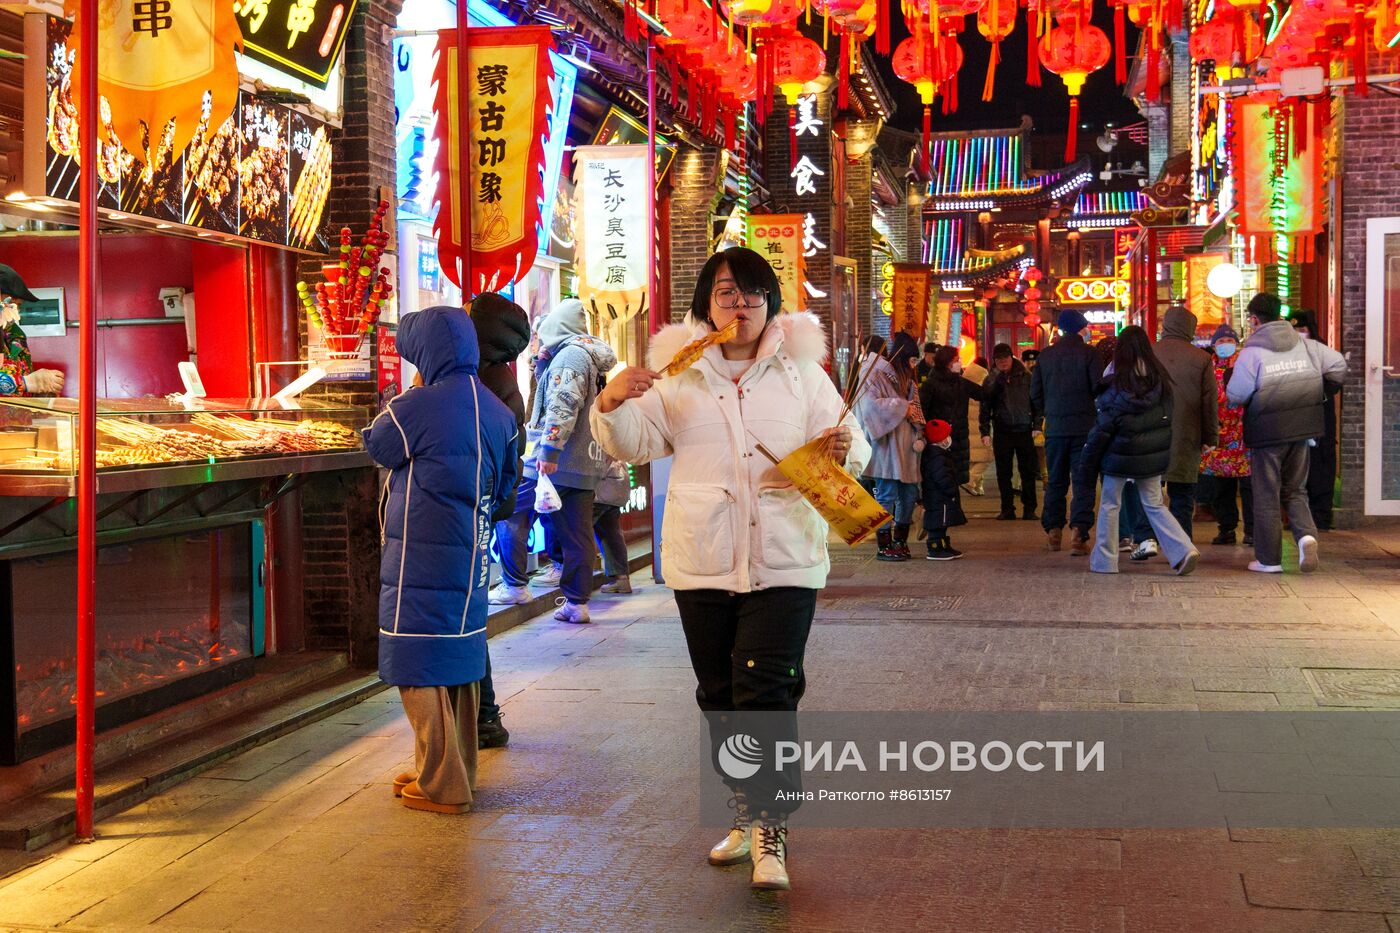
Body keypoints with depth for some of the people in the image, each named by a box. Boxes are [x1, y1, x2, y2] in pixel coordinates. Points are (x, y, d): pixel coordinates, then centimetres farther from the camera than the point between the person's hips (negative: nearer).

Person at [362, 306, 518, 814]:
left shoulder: (417, 407, -16)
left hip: (421, 558, -7)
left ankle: (441, 786, 3)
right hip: (472, 559, 7)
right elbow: (505, 484, 17)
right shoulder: (496, 411, 6)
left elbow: (376, 444, 2)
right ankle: (459, 771, 26)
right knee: (460, 661, 16)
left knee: (421, 669, 0)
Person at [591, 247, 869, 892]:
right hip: (702, 563, 3)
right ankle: (746, 812, 28)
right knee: (720, 695, 11)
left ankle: (771, 831, -5)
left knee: (767, 693, -11)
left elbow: (852, 448, 6)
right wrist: (613, 404, -14)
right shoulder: (678, 373, 8)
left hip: (783, 562, -2)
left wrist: (842, 450, -19)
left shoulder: (801, 372, 6)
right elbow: (636, 442, 7)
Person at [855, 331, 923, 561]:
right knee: (886, 495, -6)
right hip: (886, 447, -8)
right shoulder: (877, 376, -7)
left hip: (905, 447, 8)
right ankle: (884, 546, -1)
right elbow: (871, 404, -20)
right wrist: (902, 407, -15)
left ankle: (901, 541, 20)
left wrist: (919, 436, 0)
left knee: (909, 495, 10)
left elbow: (914, 409, 18)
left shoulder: (906, 379, 19)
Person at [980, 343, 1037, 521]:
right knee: (1003, 473, 4)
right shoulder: (991, 380, 5)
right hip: (1002, 431, 1)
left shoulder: (1026, 376, 3)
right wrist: (985, 432, -1)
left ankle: (1029, 509, 9)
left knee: (1028, 472, 1)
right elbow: (985, 408, 6)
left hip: (1024, 430, -1)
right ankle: (1007, 509, 12)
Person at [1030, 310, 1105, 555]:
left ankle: (1053, 531, 16)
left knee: (1055, 481, 14)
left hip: (1055, 427, 3)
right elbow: (1099, 388, -11)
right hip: (1084, 427, -3)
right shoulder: (1088, 353, -6)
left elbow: (1035, 393, 8)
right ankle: (1078, 533, -11)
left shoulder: (1045, 355, 5)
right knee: (1083, 481, -1)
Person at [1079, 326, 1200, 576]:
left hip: (1120, 457, -4)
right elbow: (1168, 421, 4)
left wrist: (1087, 464, -3)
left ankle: (1104, 561, 14)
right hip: (1153, 458, 5)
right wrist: (1164, 455, 15)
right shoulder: (1161, 382, -3)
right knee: (1154, 505, 14)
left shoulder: (1117, 388, -16)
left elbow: (1102, 430, -11)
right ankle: (1184, 550, 0)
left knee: (1109, 506, 9)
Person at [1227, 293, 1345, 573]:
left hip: (1267, 432, -4)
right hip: (1301, 430, 4)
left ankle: (1269, 559, 12)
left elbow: (1235, 396, -15)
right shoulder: (1305, 345, 2)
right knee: (1295, 490, 18)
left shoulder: (1252, 352, -13)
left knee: (1266, 496, 7)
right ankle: (1306, 533, -8)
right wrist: (1318, 391, 20)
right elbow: (1339, 365, 7)